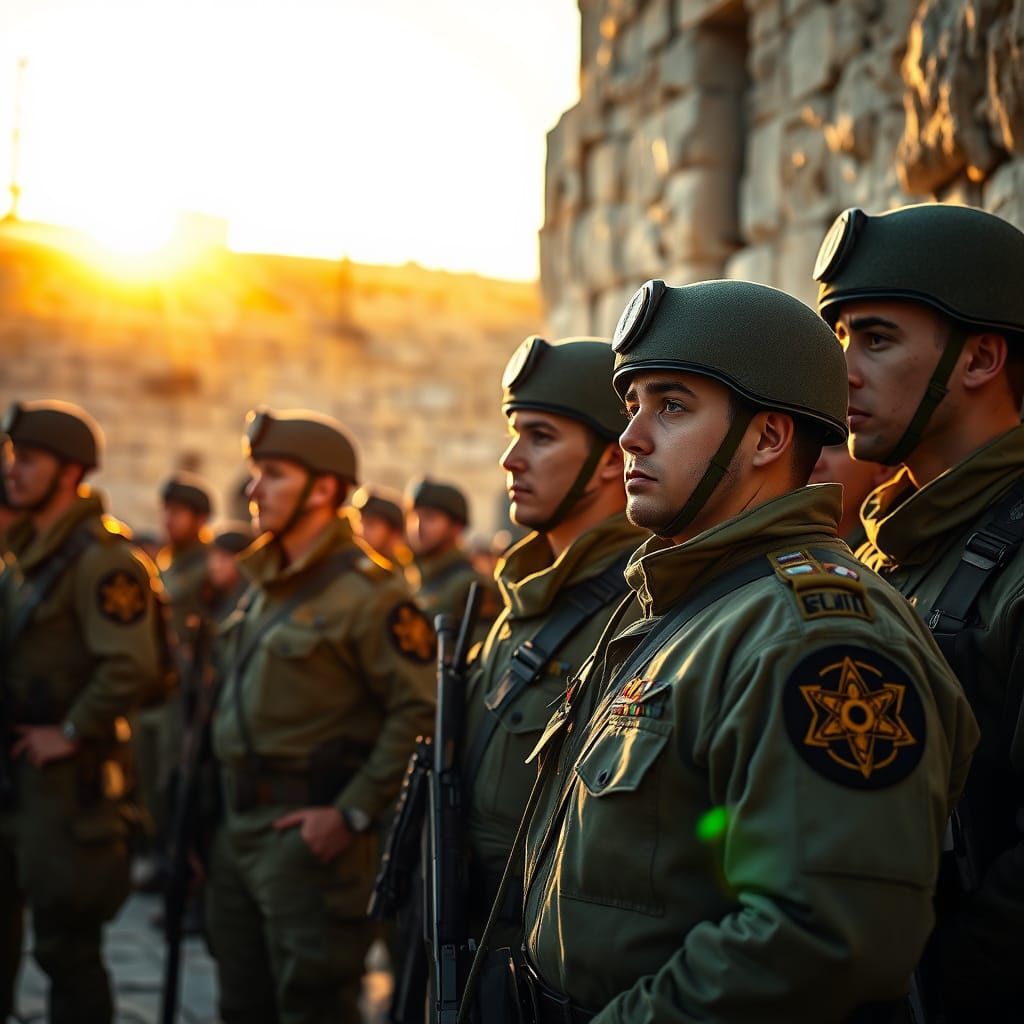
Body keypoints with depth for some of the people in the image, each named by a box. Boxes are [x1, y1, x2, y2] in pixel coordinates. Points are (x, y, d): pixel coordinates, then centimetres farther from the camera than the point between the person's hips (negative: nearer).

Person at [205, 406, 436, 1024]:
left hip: (311, 834, -9)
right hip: (241, 827, 9)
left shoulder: (365, 591, -15)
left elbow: (422, 711, -20)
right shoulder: (269, 583, 13)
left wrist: (353, 812, -20)